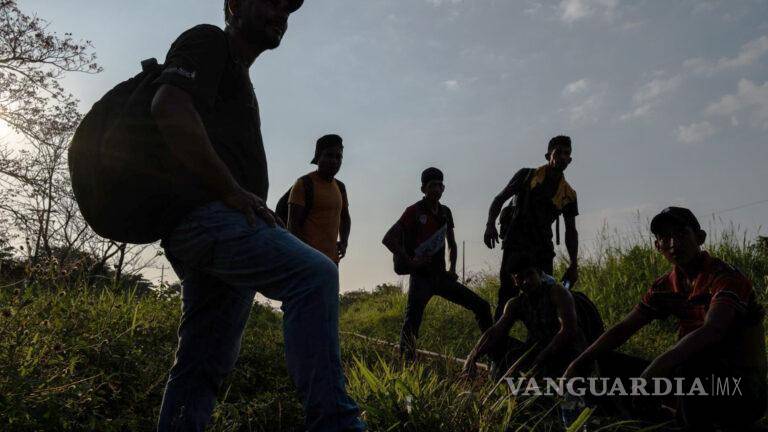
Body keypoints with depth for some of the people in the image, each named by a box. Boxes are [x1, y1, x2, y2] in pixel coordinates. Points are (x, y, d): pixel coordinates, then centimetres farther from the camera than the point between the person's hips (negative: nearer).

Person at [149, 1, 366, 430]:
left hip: (215, 226, 10)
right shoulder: (208, 40, 6)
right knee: (314, 274, -28)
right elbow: (170, 109, -14)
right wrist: (232, 191, -15)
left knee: (203, 364, 7)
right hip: (207, 214, -10)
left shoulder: (238, 77, 33)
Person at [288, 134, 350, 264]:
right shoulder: (304, 184, -4)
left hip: (331, 257, 7)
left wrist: (344, 241, 12)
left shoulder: (339, 187, 17)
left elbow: (345, 218, 30)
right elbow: (292, 224, -9)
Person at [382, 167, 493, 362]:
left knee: (481, 306, 5)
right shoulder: (414, 212, -7)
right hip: (421, 278, -6)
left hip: (441, 277, 6)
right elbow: (388, 239, -14)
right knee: (411, 324, -14)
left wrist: (452, 269, 12)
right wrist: (409, 262, -15)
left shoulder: (445, 212, 12)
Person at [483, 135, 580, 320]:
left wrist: (574, 265, 7)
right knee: (508, 293, -13)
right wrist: (490, 224, -16)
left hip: (542, 248, 4)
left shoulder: (569, 194, 12)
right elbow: (499, 199, 2)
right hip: (516, 241, -4)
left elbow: (571, 231, 14)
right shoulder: (527, 175, 3)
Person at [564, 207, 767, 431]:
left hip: (744, 390, -6)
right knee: (610, 366, -2)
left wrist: (655, 368, -43)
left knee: (689, 362, -37)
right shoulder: (666, 286, 3)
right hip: (699, 381, 6)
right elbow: (622, 329, 4)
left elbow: (712, 331, -35)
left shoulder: (726, 278, -17)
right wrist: (577, 365, -5)